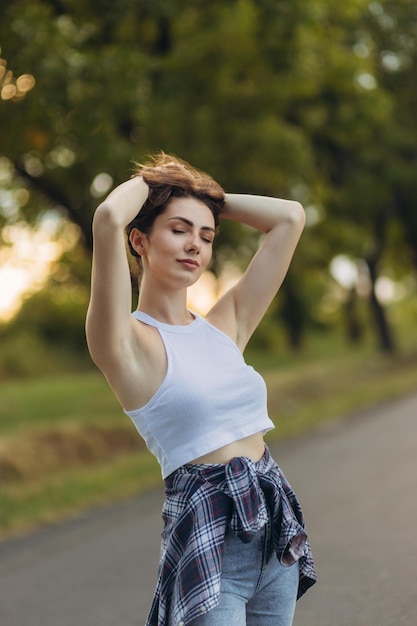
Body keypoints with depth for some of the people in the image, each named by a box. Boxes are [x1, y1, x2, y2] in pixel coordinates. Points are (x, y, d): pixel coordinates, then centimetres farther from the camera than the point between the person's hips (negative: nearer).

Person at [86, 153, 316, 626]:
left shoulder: (225, 326, 11)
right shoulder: (131, 341, -7)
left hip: (275, 527, 6)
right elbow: (108, 219, -22)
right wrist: (148, 182, -2)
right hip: (208, 536, -6)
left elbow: (289, 217, 14)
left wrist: (208, 197, 16)